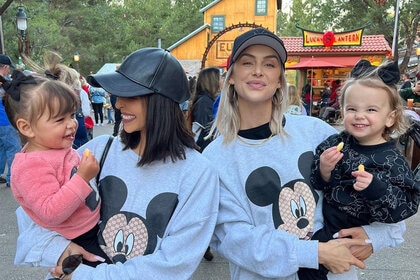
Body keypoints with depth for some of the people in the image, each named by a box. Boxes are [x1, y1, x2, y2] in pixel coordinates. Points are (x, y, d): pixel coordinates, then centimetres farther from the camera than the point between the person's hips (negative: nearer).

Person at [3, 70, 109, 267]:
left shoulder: (60, 147, -1)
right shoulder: (32, 166, -27)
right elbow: (51, 213, -33)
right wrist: (82, 178, -36)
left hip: (93, 226, 9)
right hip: (75, 243, -8)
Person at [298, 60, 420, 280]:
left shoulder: (392, 160, -15)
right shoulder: (335, 143, -7)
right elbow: (317, 185, -5)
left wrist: (375, 188, -33)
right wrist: (323, 171, -26)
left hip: (349, 233, -4)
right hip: (321, 219, 4)